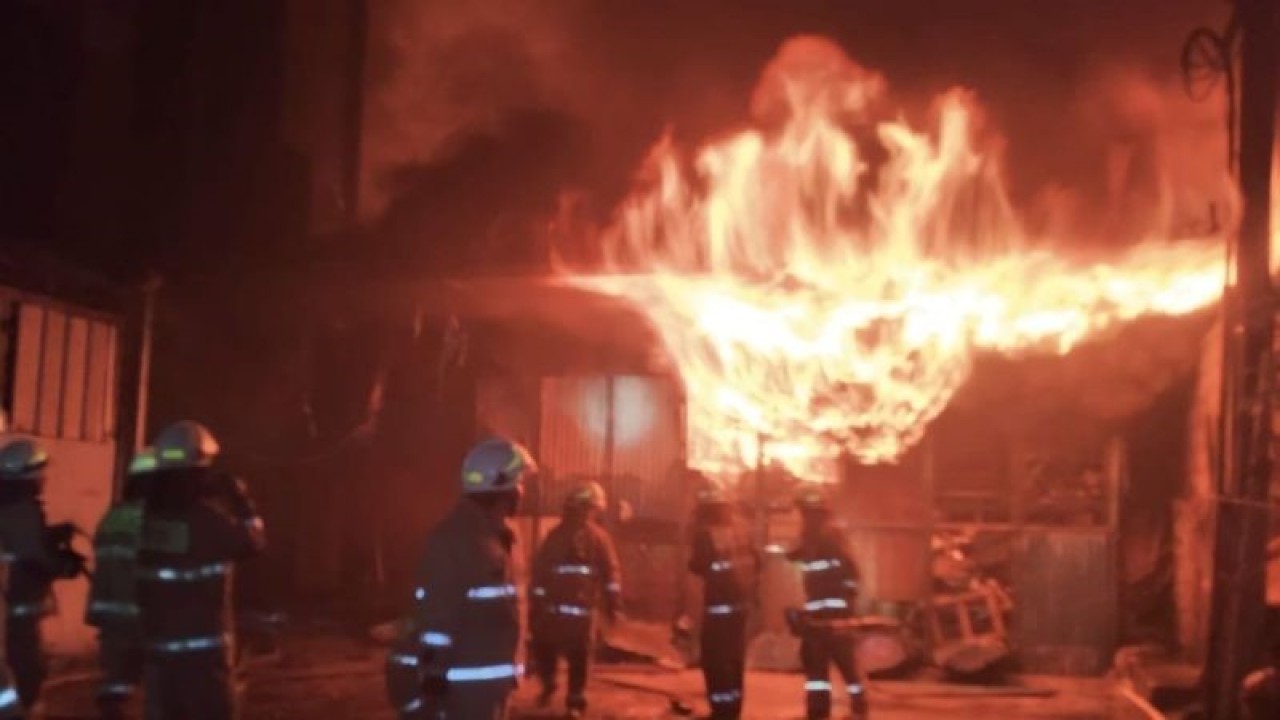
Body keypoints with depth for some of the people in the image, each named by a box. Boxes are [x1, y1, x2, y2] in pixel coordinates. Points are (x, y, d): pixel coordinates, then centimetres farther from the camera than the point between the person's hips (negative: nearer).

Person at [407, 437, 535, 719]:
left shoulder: (493, 536, 14)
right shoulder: (454, 538, -17)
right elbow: (434, 617, -21)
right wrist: (434, 685, -22)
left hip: (492, 678, 10)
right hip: (467, 683, -10)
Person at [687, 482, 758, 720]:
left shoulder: (705, 532, -13)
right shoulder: (742, 528, 8)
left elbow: (697, 565, -11)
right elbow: (755, 562, 11)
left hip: (718, 601, -7)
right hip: (741, 599, 7)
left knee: (714, 656, -1)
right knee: (734, 654, 16)